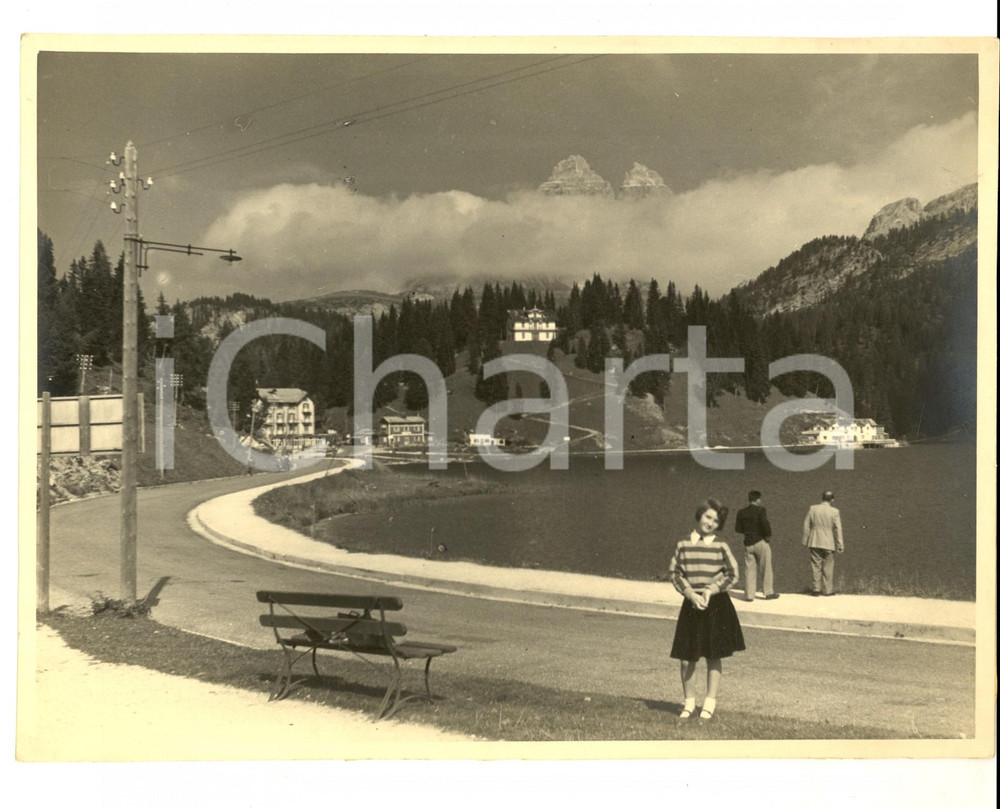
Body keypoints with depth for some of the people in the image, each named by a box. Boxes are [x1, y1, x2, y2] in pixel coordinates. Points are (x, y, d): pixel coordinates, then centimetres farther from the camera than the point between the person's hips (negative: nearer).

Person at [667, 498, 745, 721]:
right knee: (686, 658, 1)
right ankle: (689, 703, 16)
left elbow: (733, 575, 1)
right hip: (691, 605, 1)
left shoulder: (721, 546, -1)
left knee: (714, 657, 5)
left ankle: (709, 704, 15)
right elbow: (674, 573, 2)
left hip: (716, 605, -1)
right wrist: (691, 594, -11)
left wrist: (711, 590, -10)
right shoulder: (683, 545, 1)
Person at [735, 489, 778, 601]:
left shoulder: (741, 512, 5)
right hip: (761, 542, -4)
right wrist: (768, 536, -8)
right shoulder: (760, 510, -10)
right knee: (766, 568, 8)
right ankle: (768, 592, 13)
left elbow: (738, 529, 4)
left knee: (749, 570, 8)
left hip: (748, 543, 4)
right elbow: (765, 524, -23)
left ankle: (749, 595, 7)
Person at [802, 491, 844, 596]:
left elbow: (806, 525, 3)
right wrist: (840, 546, -2)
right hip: (828, 544, -2)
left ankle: (816, 589, 6)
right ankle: (827, 590, 9)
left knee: (816, 566, 7)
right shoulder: (834, 512, -7)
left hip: (814, 543, 2)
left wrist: (806, 541, 11)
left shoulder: (813, 509, 0)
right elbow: (838, 529, -6)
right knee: (828, 567, 6)